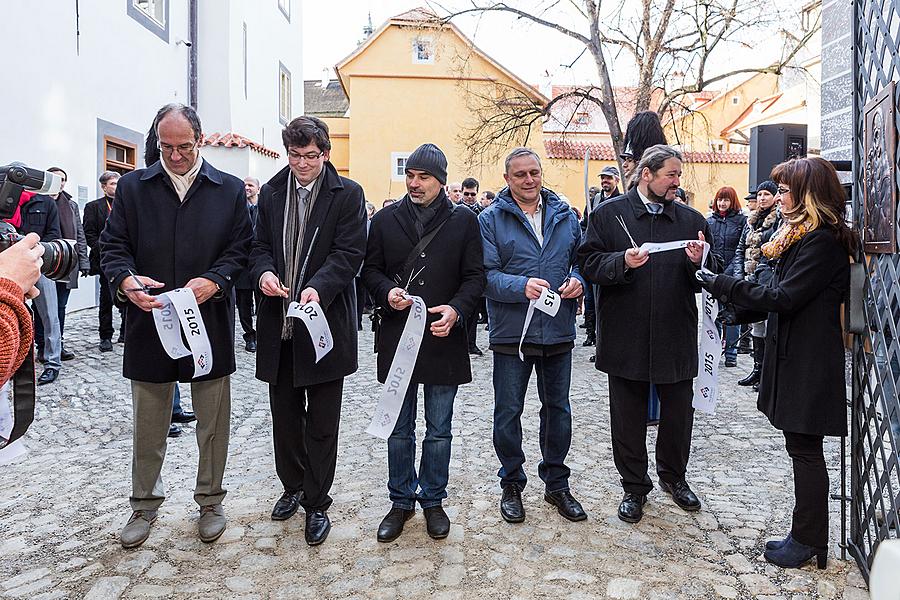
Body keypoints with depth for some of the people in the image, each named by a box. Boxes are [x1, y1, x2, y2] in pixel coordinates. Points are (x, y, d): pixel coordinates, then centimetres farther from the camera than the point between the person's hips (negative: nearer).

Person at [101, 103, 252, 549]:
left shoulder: (230, 190, 4)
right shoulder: (132, 186, 6)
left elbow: (241, 248, 0)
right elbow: (112, 245, 3)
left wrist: (215, 281, -18)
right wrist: (125, 280, -18)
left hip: (210, 323, -1)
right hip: (149, 322, 1)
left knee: (213, 423, 10)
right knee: (148, 424, 13)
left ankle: (210, 501, 28)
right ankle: (144, 505, 32)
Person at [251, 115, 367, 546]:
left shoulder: (347, 194, -3)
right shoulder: (271, 193, 10)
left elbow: (348, 252, -11)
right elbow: (261, 245, 12)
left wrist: (318, 287, -27)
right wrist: (264, 272, -10)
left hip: (324, 320, -4)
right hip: (278, 322, 5)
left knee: (322, 422, 5)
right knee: (285, 415, 17)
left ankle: (316, 503, 19)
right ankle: (292, 487, 36)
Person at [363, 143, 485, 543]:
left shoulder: (464, 221, 2)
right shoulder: (386, 219, 5)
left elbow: (474, 276, 0)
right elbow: (371, 269, 8)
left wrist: (457, 309, -17)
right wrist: (388, 292, -13)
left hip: (443, 337, -1)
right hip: (396, 337, 1)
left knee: (439, 430, 11)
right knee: (399, 429, 12)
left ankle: (433, 500, 28)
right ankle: (401, 500, 28)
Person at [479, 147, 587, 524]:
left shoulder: (565, 216, 9)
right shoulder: (490, 219, -4)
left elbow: (581, 259, 14)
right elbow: (486, 274, -11)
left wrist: (577, 280, -8)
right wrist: (522, 286, -27)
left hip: (558, 331, 4)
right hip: (511, 333, -3)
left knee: (558, 409, 14)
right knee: (508, 412, 7)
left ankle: (556, 483, 31)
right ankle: (512, 484, 27)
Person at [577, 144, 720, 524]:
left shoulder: (692, 219, 9)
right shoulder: (609, 214, 0)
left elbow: (713, 277, 9)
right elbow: (588, 263, -5)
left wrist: (700, 261, -12)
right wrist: (622, 261, -21)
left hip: (677, 338, 3)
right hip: (626, 338, -2)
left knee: (679, 414, 13)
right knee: (628, 418, 8)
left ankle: (674, 476, 38)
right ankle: (634, 487, 27)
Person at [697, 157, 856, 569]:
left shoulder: (823, 241, -17)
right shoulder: (803, 235, 15)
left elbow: (784, 298, -21)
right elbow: (782, 293, 14)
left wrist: (724, 285, -17)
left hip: (809, 364, -10)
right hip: (794, 357, 10)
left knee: (805, 449, 1)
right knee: (802, 448, 14)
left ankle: (809, 540, 15)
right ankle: (806, 535, 26)